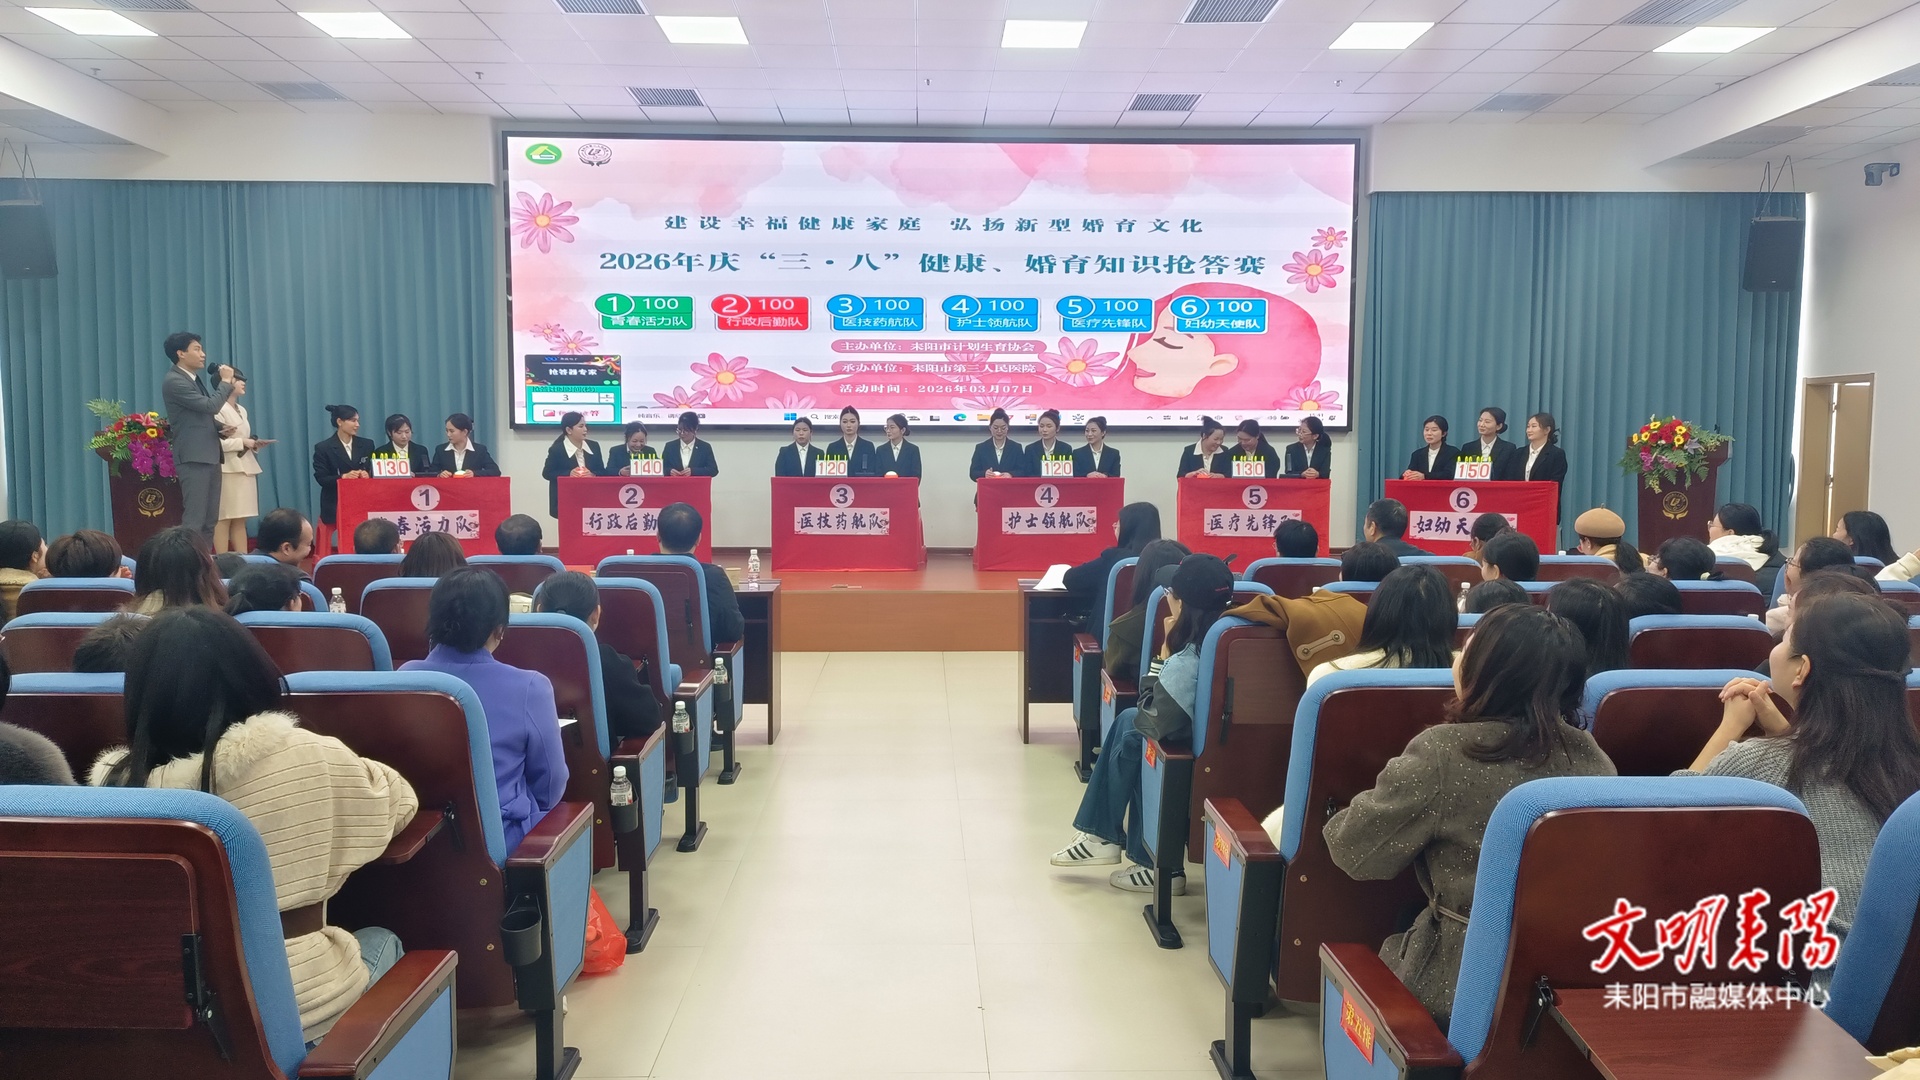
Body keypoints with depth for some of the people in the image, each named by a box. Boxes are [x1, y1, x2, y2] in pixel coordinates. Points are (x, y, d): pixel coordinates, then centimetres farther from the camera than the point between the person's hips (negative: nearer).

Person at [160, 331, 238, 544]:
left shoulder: (194, 379, 17)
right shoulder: (174, 381, -11)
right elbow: (210, 406, -19)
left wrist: (221, 428, 5)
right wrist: (226, 382, -4)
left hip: (209, 455, 9)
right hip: (193, 458, -9)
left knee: (210, 520, 9)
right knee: (194, 519, -10)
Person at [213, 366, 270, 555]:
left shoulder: (242, 410, 19)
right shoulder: (218, 409, -8)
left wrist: (254, 445, 4)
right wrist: (243, 443, -18)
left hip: (245, 468, 8)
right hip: (228, 469, -8)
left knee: (240, 520, 8)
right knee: (224, 518, -7)